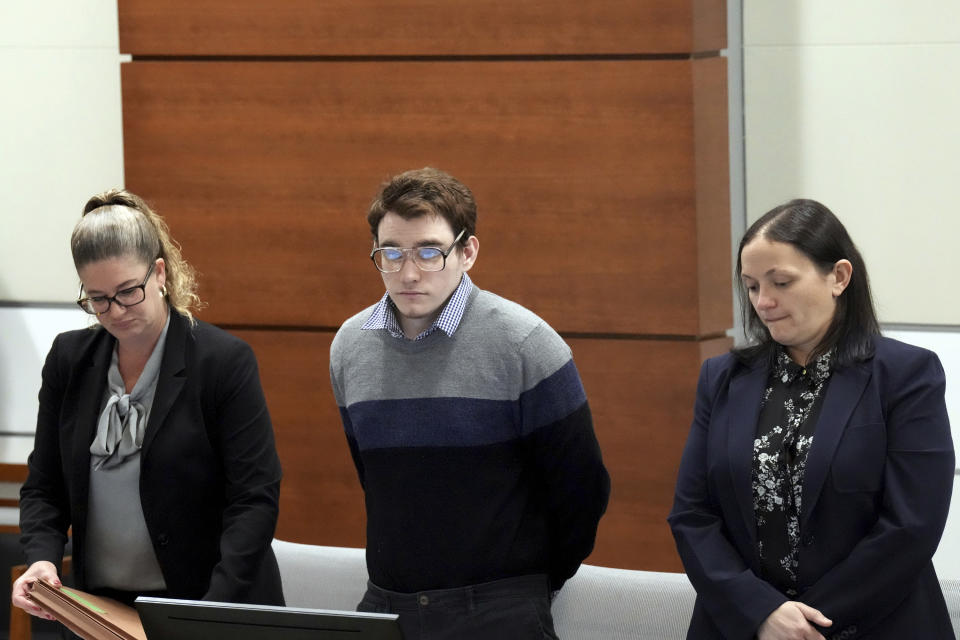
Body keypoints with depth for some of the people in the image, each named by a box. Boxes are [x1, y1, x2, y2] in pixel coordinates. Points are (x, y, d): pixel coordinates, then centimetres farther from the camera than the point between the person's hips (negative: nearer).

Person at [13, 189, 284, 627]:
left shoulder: (226, 361, -9)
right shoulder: (69, 359, 5)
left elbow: (254, 498, -13)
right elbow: (44, 486, 11)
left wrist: (215, 607, -24)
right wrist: (42, 556, -10)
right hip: (101, 608, 4)